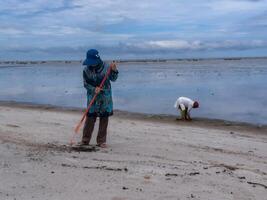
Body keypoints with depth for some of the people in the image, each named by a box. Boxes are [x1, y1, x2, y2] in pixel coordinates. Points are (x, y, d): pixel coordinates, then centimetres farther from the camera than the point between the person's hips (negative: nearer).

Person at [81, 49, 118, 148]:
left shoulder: (106, 67, -5)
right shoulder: (86, 69, -5)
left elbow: (113, 79, 7)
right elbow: (86, 84, -1)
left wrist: (114, 70, -12)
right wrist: (94, 89, -18)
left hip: (105, 98, 1)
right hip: (92, 98, 0)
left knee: (104, 119, 5)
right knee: (90, 118, 0)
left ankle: (101, 141, 15)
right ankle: (85, 140, 13)